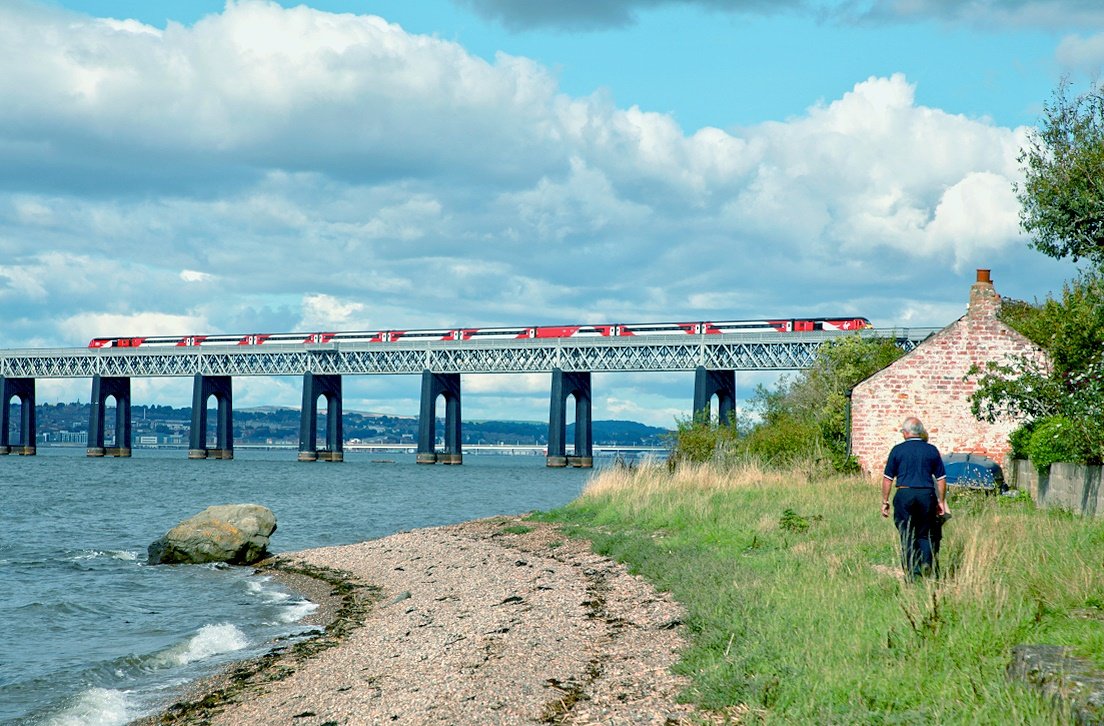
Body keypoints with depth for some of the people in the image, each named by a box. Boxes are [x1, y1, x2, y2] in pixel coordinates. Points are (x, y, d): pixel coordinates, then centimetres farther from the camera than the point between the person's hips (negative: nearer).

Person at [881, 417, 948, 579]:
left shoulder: (897, 450, 2)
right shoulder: (932, 450, 6)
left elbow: (888, 478, 3)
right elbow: (941, 479, 8)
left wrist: (885, 502, 10)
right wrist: (941, 502, 16)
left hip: (904, 494, -1)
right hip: (927, 495, 1)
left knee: (906, 536, 5)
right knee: (925, 535, 12)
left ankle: (911, 574, 2)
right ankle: (927, 569, -5)